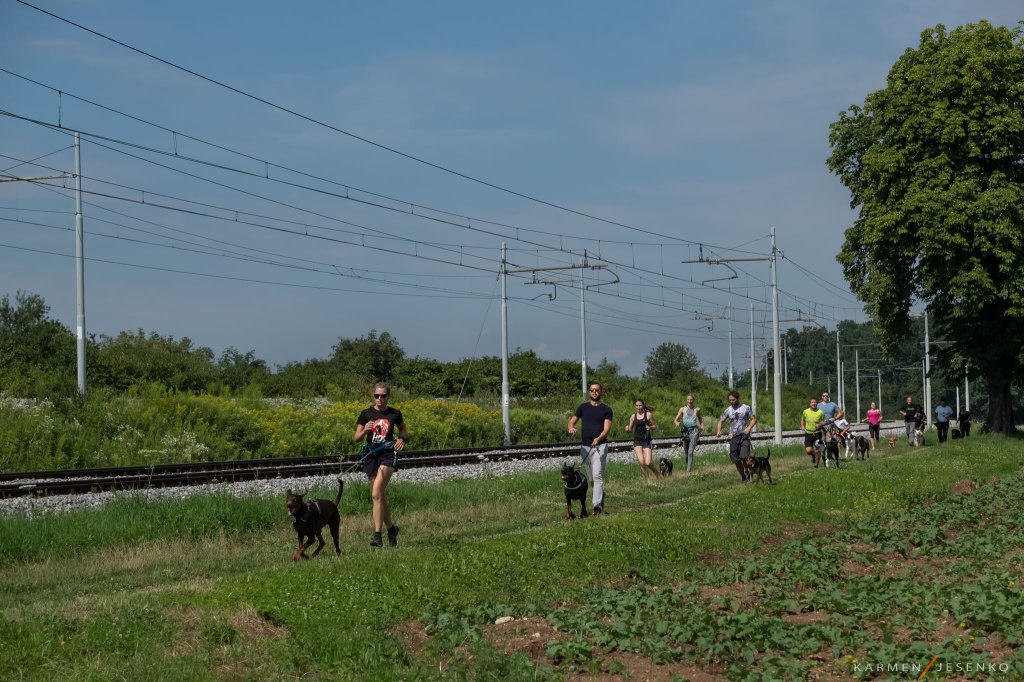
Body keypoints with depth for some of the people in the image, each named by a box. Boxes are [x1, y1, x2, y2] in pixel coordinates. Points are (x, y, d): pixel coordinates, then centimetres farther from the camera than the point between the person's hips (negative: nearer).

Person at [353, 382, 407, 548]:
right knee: (381, 497, 10)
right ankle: (391, 529, 32)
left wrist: (402, 439, -5)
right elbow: (356, 438, 3)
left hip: (388, 455, -3)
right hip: (371, 454, 3)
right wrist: (365, 430, -17)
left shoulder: (395, 414, 3)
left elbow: (403, 432, 18)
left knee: (376, 494, -20)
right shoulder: (366, 414, 4)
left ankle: (377, 534, -21)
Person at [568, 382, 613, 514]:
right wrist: (571, 428, -14)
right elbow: (572, 421, 12)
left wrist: (598, 438, -26)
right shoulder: (583, 407, 13)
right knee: (592, 477, 12)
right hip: (585, 446, 4)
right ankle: (600, 495, 33)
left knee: (597, 476, -15)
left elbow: (607, 428, -7)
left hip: (600, 446, -4)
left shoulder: (606, 409, 3)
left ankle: (597, 504, -22)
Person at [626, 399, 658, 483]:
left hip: (646, 440, -2)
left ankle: (655, 471, 24)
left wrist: (650, 427, -15)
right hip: (637, 441, 2)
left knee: (647, 463, -11)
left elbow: (655, 426, 7)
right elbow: (630, 428, 15)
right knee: (641, 462, -14)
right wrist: (627, 428, -7)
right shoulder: (633, 416, 7)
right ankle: (647, 480, 4)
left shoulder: (648, 415, 1)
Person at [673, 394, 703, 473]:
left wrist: (702, 426, 8)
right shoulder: (682, 409, 4)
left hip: (694, 431, -2)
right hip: (685, 431, 2)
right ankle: (690, 469, 27)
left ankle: (689, 471, -18)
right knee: (687, 453, 8)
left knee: (690, 452, -14)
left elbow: (700, 419, 24)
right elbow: (676, 419, 5)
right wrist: (677, 423, -18)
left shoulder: (697, 410, 6)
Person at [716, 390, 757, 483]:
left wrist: (748, 428, -15)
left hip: (744, 435, -3)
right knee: (736, 460, 3)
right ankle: (743, 477, 19)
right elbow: (720, 420, 11)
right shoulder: (728, 410, 6)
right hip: (733, 437, 3)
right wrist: (718, 430, -8)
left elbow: (754, 419, 2)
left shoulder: (746, 408, -1)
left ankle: (747, 471, 6)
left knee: (744, 456, -20)